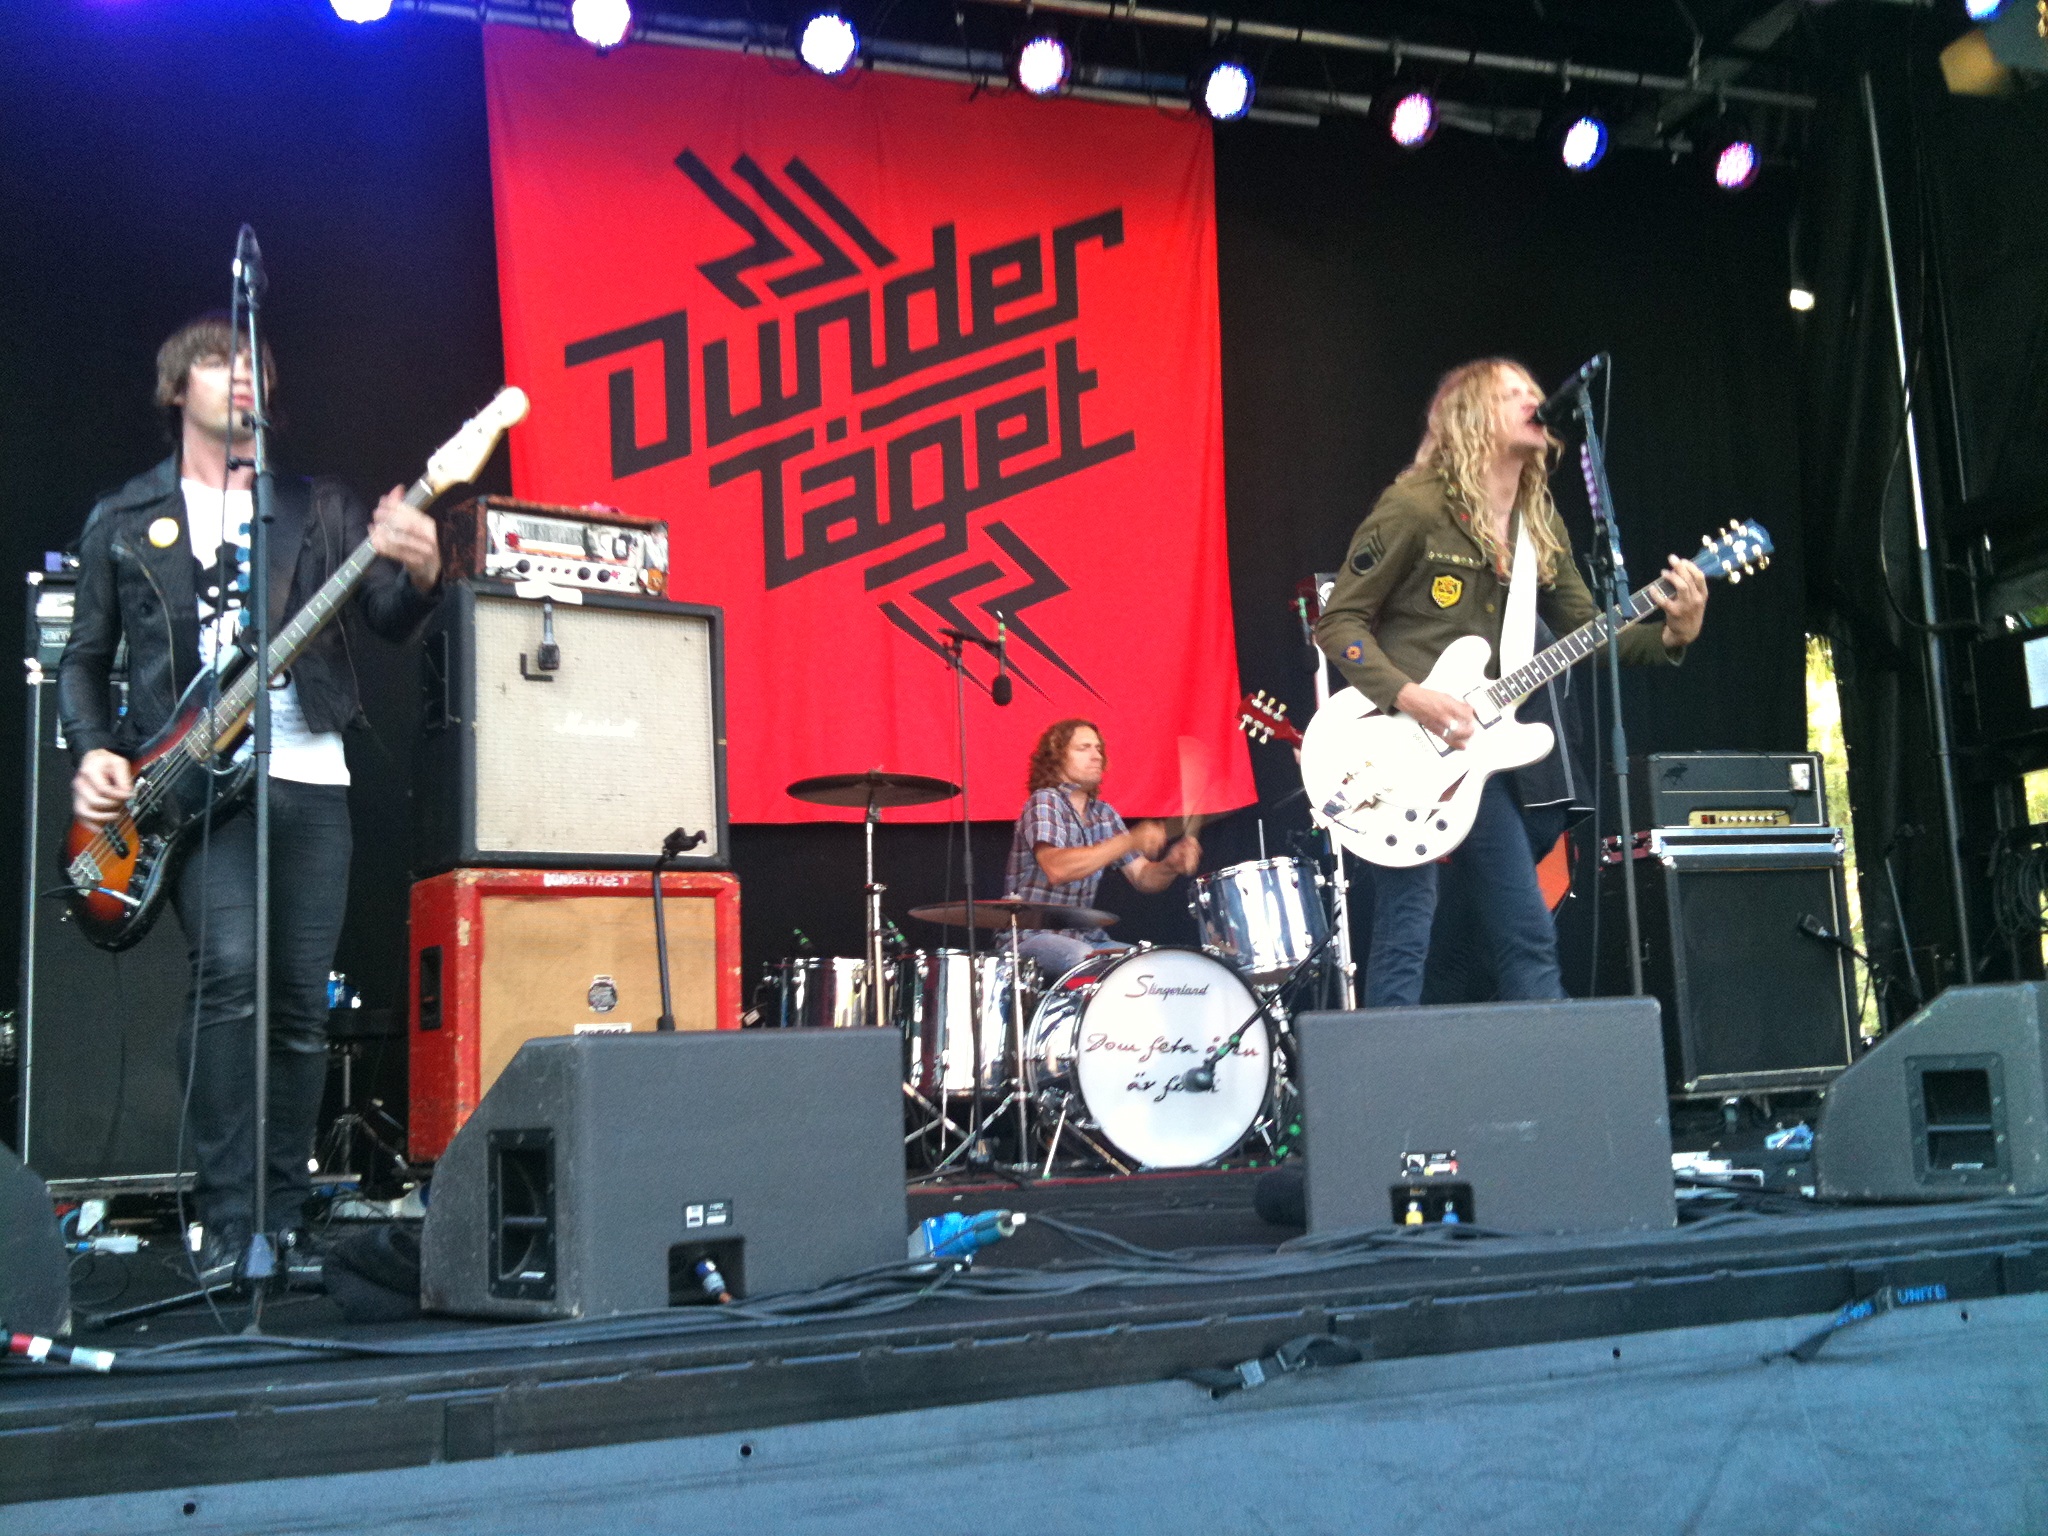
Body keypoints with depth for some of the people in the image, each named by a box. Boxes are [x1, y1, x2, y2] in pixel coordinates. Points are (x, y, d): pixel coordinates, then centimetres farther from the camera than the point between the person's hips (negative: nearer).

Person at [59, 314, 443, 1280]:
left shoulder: (320, 510, 15)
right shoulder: (121, 522, 14)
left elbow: (388, 619, 3)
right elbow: (84, 657, 14)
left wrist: (417, 574, -20)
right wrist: (93, 751, -5)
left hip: (310, 776, 2)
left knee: (301, 1004, 2)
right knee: (229, 970, -21)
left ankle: (282, 1218, 14)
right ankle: (226, 1225, -13)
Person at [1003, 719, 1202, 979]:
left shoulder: (1104, 814, 12)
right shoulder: (1044, 801, -11)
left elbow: (1143, 877, 8)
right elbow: (1056, 868, -29)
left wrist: (1171, 865, -15)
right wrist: (1130, 842, -33)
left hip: (1085, 936, 8)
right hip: (1032, 934, -7)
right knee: (1088, 962, -36)